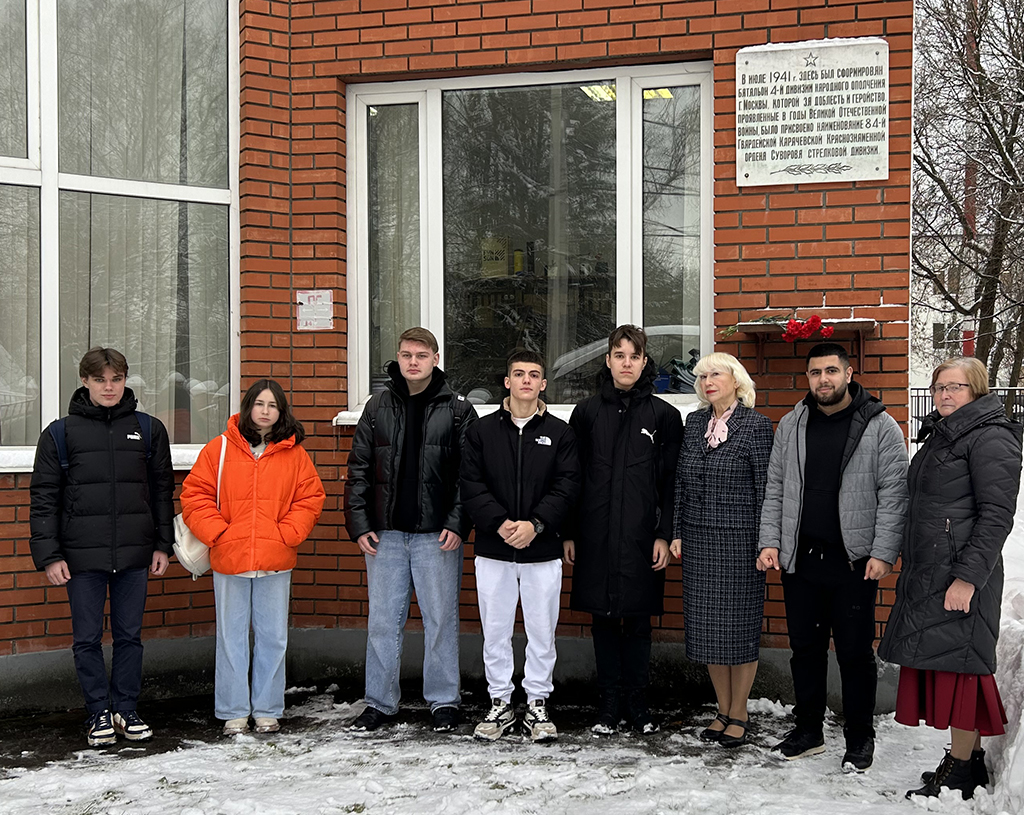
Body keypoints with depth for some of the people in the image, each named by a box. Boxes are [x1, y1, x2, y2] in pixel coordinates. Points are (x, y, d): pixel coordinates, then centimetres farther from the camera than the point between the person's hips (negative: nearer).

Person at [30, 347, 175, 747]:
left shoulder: (148, 429, 6)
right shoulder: (60, 434, 1)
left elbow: (162, 491, 11)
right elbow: (43, 499, 1)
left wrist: (163, 544, 6)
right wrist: (48, 555, -6)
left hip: (134, 554, 1)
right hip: (82, 556, -1)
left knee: (129, 636, 9)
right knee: (87, 638, 6)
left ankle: (127, 709, 21)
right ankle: (99, 713, 18)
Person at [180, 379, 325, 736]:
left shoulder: (294, 453, 5)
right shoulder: (219, 449, 1)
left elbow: (310, 498, 6)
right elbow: (195, 495, 1)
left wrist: (286, 534, -6)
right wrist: (218, 534, -8)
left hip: (276, 562, 1)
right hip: (229, 561, -1)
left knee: (273, 637, 7)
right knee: (231, 638, 6)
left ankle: (267, 710, 19)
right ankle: (233, 712, 16)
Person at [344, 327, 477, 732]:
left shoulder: (457, 409, 2)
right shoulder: (379, 407, 9)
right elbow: (359, 469, 9)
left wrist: (458, 524, -11)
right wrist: (359, 524, 1)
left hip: (438, 534, -2)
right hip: (385, 533, 2)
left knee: (441, 619, 5)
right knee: (383, 620, 7)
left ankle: (444, 700, 17)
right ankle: (380, 702, 17)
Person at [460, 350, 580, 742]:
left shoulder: (559, 432, 4)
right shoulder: (482, 430, 5)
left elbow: (567, 486, -4)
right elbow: (471, 484, -2)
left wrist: (535, 524, -16)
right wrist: (500, 523, -15)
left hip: (542, 550, -1)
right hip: (493, 551, 1)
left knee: (542, 632, 6)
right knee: (495, 631, 8)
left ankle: (538, 705, 18)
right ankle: (500, 704, 20)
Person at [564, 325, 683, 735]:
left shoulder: (663, 415, 3)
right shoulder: (587, 411, 6)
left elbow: (671, 481, 2)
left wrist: (665, 534, -4)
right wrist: (568, 534, 3)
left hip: (641, 537, -1)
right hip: (595, 536, 1)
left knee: (638, 623, 5)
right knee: (603, 620, 7)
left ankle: (637, 702, 18)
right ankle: (609, 702, 18)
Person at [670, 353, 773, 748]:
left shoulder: (756, 425, -6)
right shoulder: (694, 423, 10)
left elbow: (765, 487, -7)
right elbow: (681, 481, 13)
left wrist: (764, 543, -10)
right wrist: (678, 533, 8)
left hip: (739, 538, -5)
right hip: (698, 538, 5)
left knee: (741, 626, 2)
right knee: (707, 626, 9)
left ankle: (738, 715, 15)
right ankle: (723, 711, 22)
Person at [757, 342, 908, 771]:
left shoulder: (880, 426, -3)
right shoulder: (791, 425, 9)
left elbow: (893, 494, -5)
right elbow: (774, 488, 13)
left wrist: (884, 553, -12)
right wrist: (770, 542, 4)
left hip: (854, 562, -4)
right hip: (799, 559, 4)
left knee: (855, 653, 4)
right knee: (805, 648, 12)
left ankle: (860, 738, 19)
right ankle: (809, 730, 27)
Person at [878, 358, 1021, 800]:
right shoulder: (940, 434, 18)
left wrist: (968, 577, -22)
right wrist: (910, 568, 20)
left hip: (962, 574, -9)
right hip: (926, 572, 9)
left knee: (956, 663, -5)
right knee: (936, 660, 11)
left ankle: (962, 769, 3)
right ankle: (967, 757, 20)